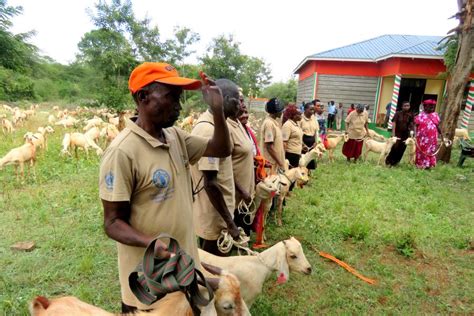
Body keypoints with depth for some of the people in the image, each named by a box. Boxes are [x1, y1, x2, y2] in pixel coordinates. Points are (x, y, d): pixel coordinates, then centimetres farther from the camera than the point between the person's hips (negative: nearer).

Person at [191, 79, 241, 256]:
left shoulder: (212, 124, 5)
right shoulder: (208, 131, -26)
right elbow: (210, 183, -27)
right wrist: (230, 223, -21)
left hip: (217, 211, 9)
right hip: (214, 215, -9)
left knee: (208, 259, 24)